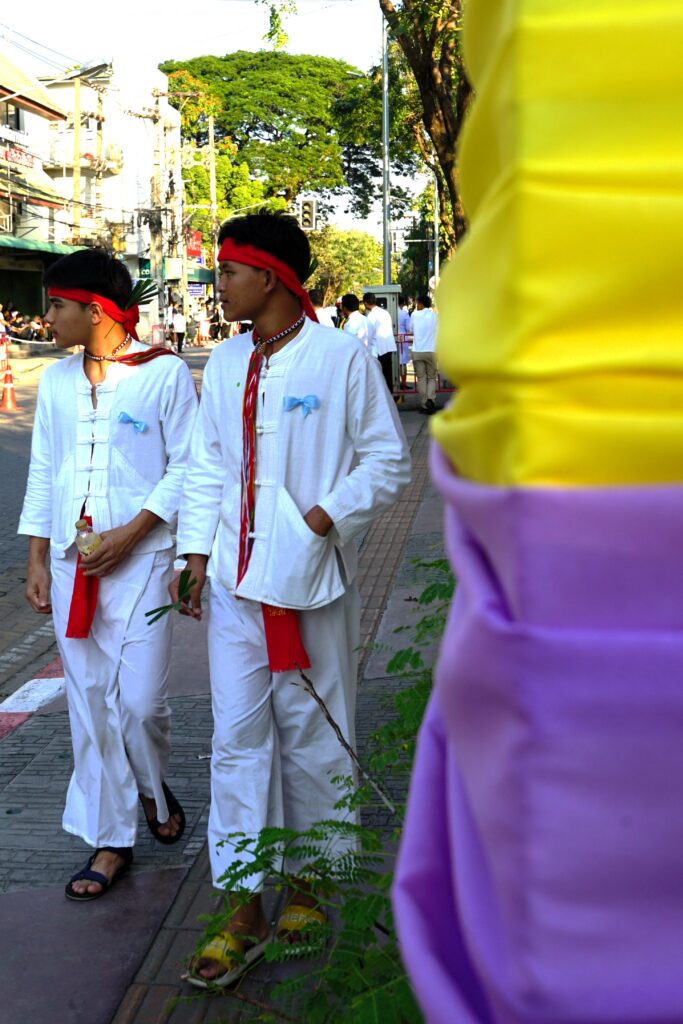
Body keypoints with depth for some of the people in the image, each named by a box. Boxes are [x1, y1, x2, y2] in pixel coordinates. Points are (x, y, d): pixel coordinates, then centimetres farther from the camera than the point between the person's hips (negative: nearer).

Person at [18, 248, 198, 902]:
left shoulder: (164, 374, -5)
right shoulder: (56, 381, 11)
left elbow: (186, 469, -6)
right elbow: (43, 474, 15)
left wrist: (130, 533, -13)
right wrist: (37, 560, 11)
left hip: (140, 557, -4)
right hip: (71, 561, 5)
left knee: (141, 701, -6)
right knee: (90, 704, 6)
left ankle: (153, 789, 27)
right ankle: (110, 840, 18)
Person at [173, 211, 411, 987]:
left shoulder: (341, 357, -7)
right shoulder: (224, 363, 9)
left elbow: (388, 461, -4)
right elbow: (207, 464, 13)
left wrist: (326, 517, -16)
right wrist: (196, 551, 5)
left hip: (312, 578, -4)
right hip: (235, 578, 4)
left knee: (312, 736, 8)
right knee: (237, 739, 4)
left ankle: (309, 884, 28)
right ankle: (244, 913, 13)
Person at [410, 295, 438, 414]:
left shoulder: (414, 314, -1)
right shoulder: (434, 315, 1)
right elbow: (438, 331, 9)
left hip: (417, 352, 0)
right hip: (431, 351, 0)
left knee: (421, 378, 6)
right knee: (432, 377, 10)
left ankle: (424, 405, 3)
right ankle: (430, 400, -12)